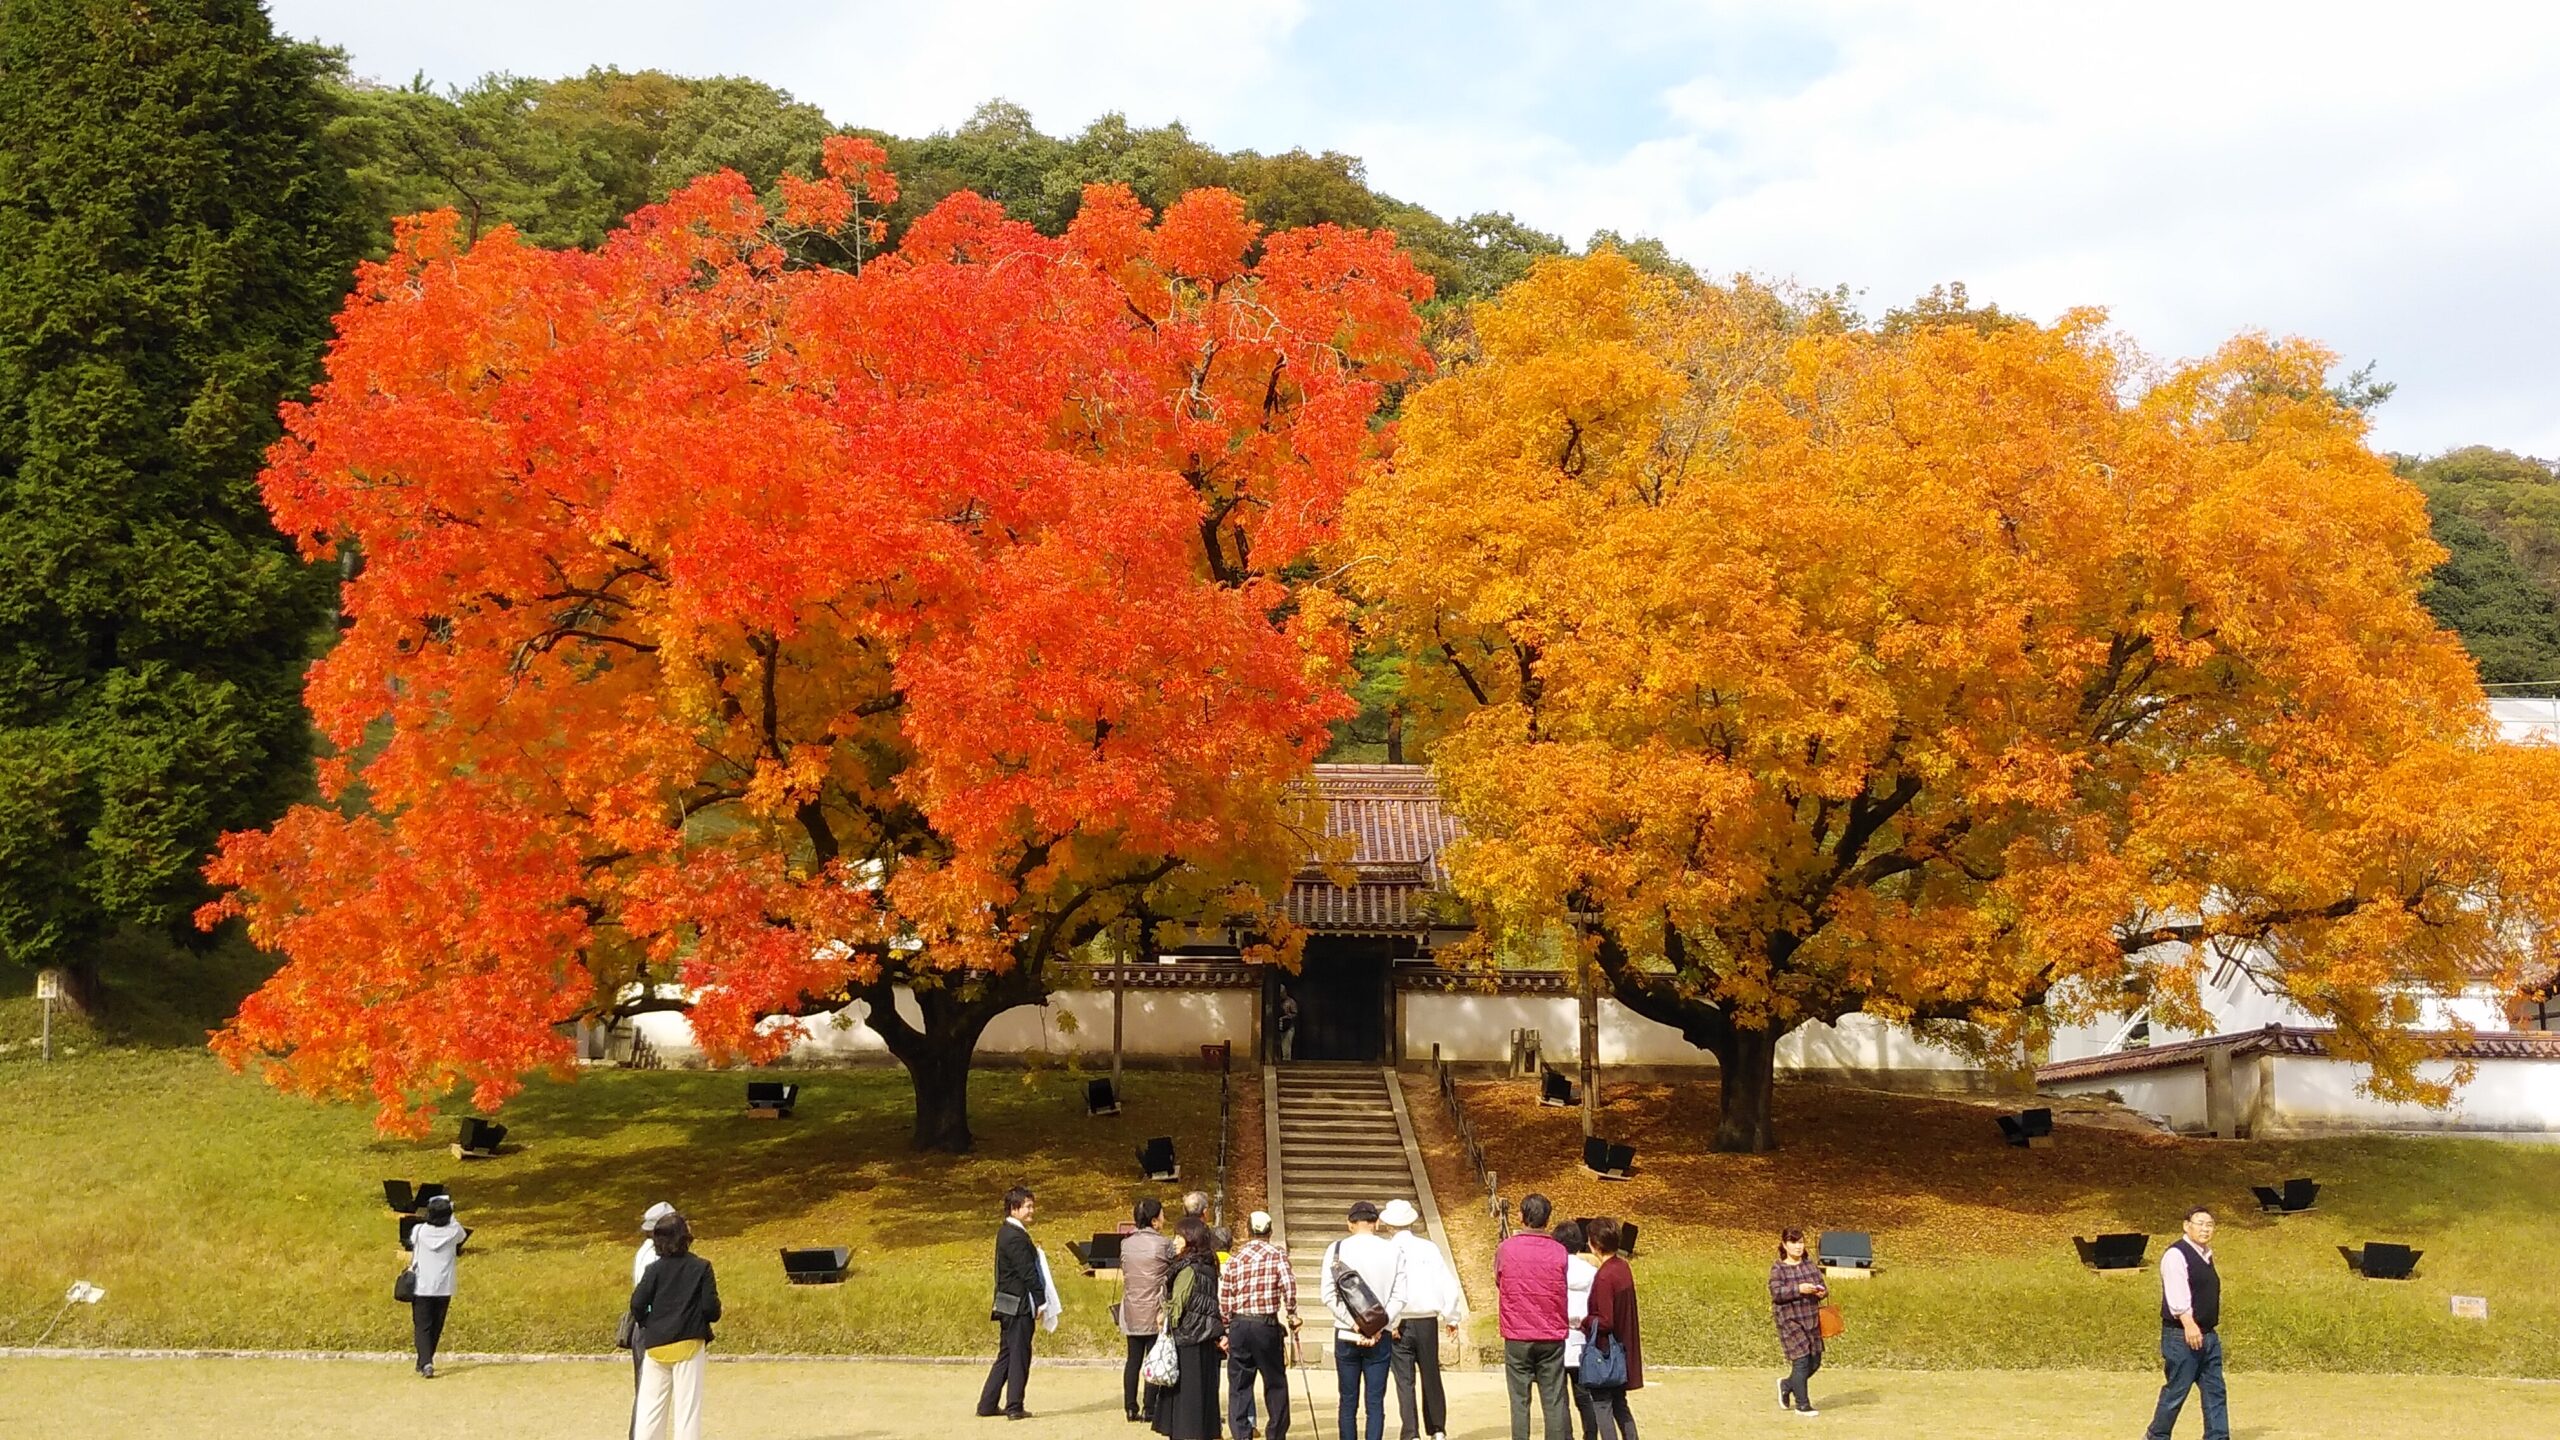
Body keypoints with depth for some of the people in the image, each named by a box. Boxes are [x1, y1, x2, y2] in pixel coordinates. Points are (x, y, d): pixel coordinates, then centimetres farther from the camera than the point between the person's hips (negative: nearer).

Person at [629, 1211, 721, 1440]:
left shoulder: (654, 1269, 1)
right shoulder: (701, 1267, -6)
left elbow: (637, 1305, -6)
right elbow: (711, 1309, -10)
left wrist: (647, 1325, 12)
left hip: (655, 1344, 2)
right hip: (689, 1344, -2)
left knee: (650, 1404, 10)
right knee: (687, 1406, 1)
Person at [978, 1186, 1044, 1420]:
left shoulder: (1006, 1232, 14)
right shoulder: (1016, 1237, -19)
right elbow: (1028, 1272, -19)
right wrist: (1040, 1301, -14)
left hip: (1007, 1304, 10)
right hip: (1019, 1305, -10)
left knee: (1006, 1355, 15)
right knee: (1019, 1355, -2)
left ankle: (987, 1404, 18)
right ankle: (1014, 1407, 3)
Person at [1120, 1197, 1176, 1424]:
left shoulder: (1126, 1243, 5)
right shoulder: (1164, 1244, -11)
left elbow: (1124, 1274, 12)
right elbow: (1173, 1277, -4)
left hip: (1131, 1312, 5)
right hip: (1155, 1313, -5)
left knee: (1133, 1359, 10)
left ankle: (1130, 1408, 11)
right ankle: (1149, 1409, 2)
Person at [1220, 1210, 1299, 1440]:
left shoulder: (1235, 1259, 7)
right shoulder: (1277, 1253, -1)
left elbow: (1223, 1299, 6)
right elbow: (1288, 1282, -17)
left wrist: (1226, 1330, 15)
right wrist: (1291, 1313, -4)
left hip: (1238, 1325, 2)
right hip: (1266, 1325, -2)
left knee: (1239, 1385, 9)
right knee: (1275, 1382, 11)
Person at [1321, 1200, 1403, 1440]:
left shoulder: (1337, 1249, -3)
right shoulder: (1392, 1250, -2)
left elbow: (1328, 1295, -8)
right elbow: (1399, 1295, -6)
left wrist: (1355, 1325, -8)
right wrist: (1379, 1327, -7)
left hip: (1346, 1335, 0)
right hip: (1380, 1337, 0)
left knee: (1349, 1401, 8)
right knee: (1375, 1401, 3)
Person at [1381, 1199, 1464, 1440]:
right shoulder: (1429, 1248, 0)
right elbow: (1448, 1284, 1)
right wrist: (1451, 1318, 11)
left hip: (1399, 1324, -3)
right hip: (1427, 1321, 3)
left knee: (1405, 1381, 2)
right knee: (1431, 1377, 16)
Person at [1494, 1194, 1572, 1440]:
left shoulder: (1505, 1249, -6)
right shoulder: (1558, 1252, -3)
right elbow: (1563, 1291, 9)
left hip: (1516, 1336, -1)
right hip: (1552, 1336, 1)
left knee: (1519, 1400, 5)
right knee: (1555, 1401, 5)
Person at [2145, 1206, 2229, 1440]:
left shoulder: (2205, 1255, 16)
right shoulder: (2176, 1255, -13)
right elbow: (2177, 1294, -23)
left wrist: (2208, 1329, 22)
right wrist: (2189, 1324, -31)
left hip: (2208, 1335, 9)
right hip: (2183, 1336, -9)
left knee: (2215, 1392, 7)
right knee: (2176, 1392, -1)